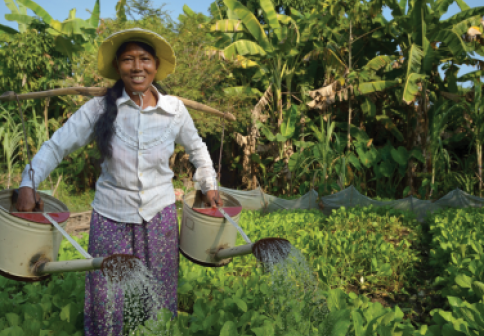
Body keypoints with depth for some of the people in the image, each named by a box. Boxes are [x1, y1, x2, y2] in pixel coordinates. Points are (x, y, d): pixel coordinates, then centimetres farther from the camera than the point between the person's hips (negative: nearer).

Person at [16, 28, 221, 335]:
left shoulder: (175, 110, -4)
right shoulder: (100, 108, -9)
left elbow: (196, 148, 12)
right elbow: (56, 146, -5)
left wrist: (209, 186, 9)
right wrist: (28, 185, -14)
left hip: (160, 216, 1)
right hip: (111, 217, -1)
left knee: (157, 298, 14)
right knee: (108, 300, 8)